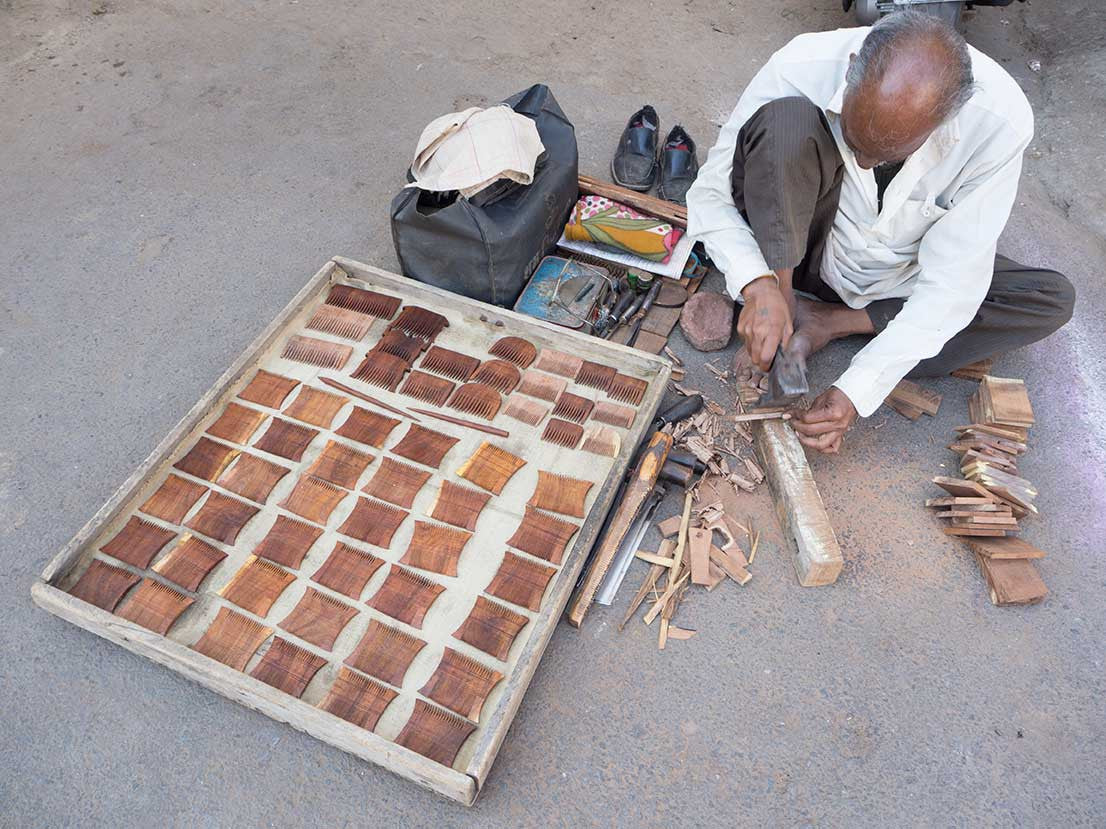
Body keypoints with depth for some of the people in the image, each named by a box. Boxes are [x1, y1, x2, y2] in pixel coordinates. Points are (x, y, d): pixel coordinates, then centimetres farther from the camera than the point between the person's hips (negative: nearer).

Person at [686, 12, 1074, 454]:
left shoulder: (1002, 121, -25)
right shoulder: (802, 67, -27)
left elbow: (951, 283, -23)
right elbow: (710, 194, -19)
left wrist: (858, 392, -31)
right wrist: (757, 284, -36)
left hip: (900, 279, 3)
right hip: (798, 247, -2)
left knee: (1054, 299, -17)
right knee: (784, 120, -29)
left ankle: (831, 320, -16)